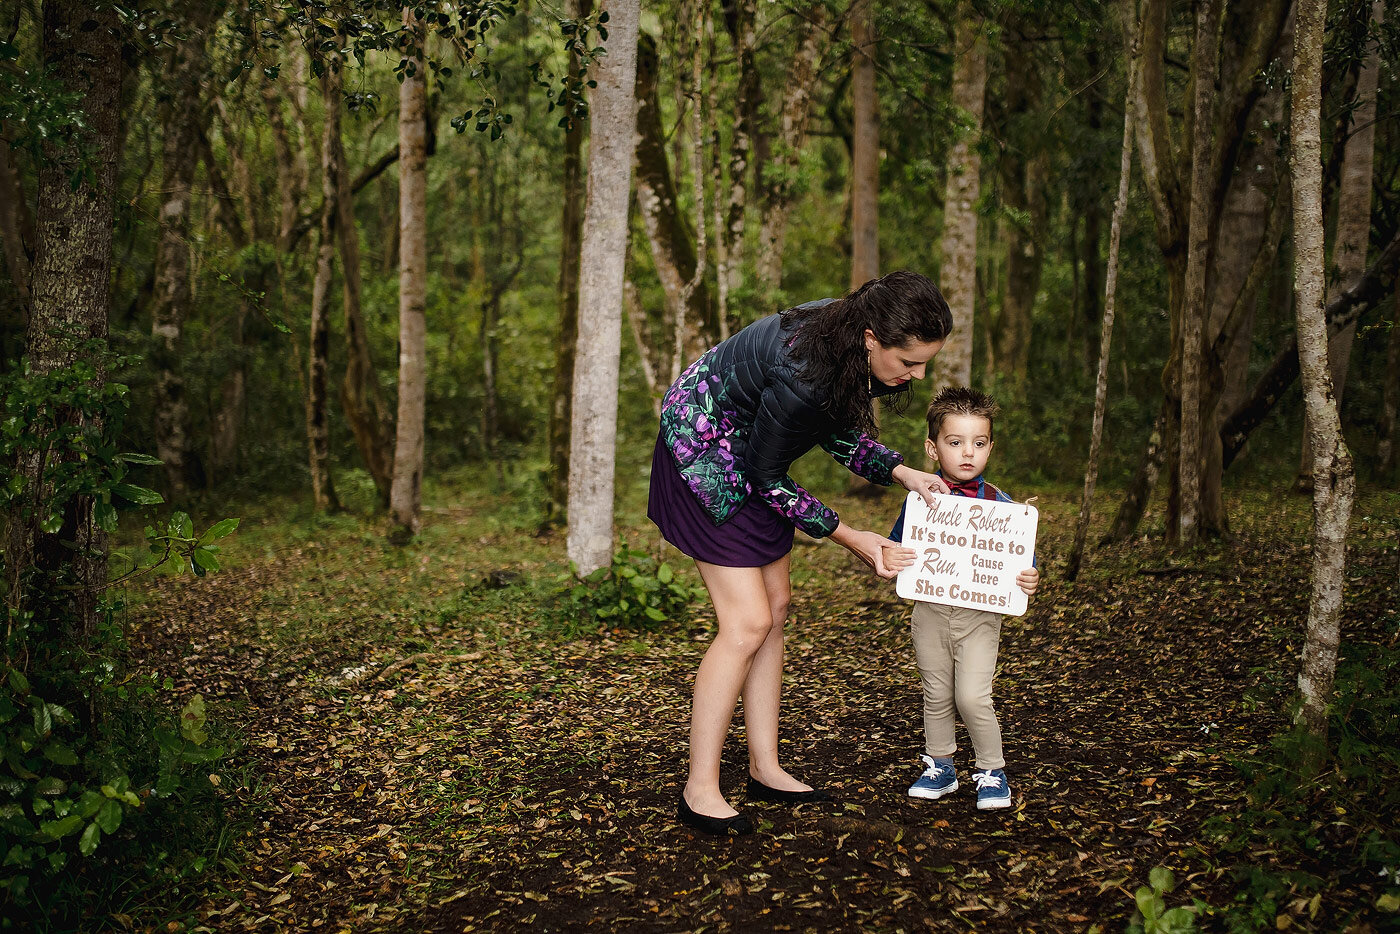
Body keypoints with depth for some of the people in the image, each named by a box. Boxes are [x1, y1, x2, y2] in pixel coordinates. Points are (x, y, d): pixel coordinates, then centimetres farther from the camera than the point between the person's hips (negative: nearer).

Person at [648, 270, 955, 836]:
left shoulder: (850, 347, -12)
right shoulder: (802, 378, -37)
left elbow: (838, 431, 4)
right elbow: (767, 477, -22)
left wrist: (902, 473, -12)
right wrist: (851, 539, -16)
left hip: (744, 454, 9)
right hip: (702, 449, -9)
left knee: (775, 605, 10)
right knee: (748, 622, -12)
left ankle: (765, 770, 20)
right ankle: (699, 791, -2)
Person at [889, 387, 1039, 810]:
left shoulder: (998, 503, -3)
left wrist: (1029, 580, -19)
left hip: (980, 614, -2)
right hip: (930, 611, 2)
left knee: (973, 697, -10)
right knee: (936, 695, 12)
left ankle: (993, 772, 11)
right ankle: (939, 768, 31)